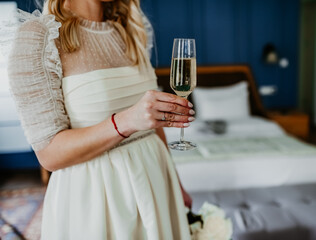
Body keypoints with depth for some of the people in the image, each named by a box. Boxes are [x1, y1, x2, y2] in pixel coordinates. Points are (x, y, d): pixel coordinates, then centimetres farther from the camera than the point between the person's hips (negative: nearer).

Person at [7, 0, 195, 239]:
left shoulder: (130, 31, 6)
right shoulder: (36, 35, -13)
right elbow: (49, 153, -17)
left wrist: (174, 183, 15)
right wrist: (126, 121, -31)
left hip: (153, 180, 6)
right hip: (91, 194, -5)